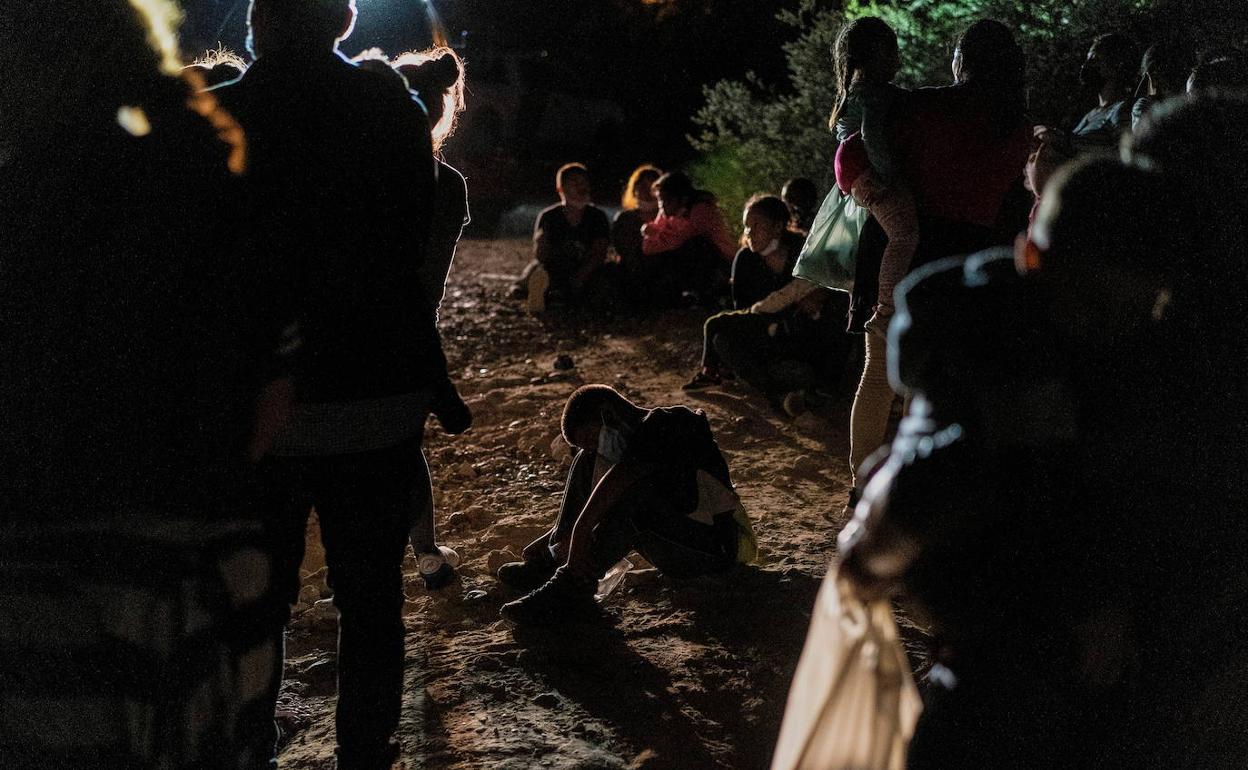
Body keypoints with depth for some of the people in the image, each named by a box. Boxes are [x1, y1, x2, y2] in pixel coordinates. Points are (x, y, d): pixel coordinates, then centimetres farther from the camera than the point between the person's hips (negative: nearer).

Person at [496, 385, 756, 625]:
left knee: (634, 492, -36)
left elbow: (619, 478, -32)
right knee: (588, 462, 1)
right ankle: (552, 562, -9)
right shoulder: (633, 440, 10)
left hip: (715, 547, -9)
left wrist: (580, 533, -38)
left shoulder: (663, 424, -17)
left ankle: (572, 588, -34)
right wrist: (554, 537, 5)